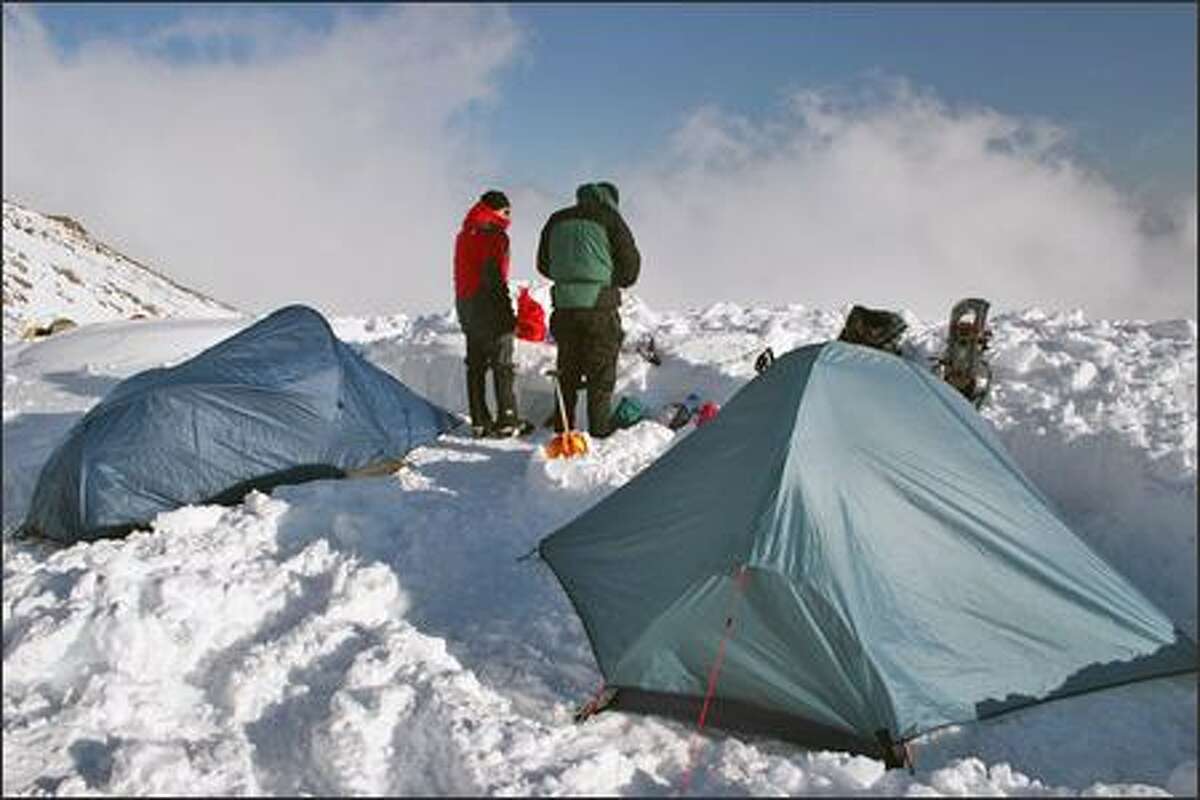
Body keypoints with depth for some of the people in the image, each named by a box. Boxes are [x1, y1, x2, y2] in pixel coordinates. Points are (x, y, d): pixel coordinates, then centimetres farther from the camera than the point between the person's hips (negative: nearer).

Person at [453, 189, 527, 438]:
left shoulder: (464, 235, 14)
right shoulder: (495, 235, -12)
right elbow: (495, 277, -19)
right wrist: (508, 312, -16)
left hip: (466, 307, 8)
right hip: (489, 308, -8)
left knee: (475, 365, 10)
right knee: (502, 365, -2)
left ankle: (479, 421, 12)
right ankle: (507, 421, -1)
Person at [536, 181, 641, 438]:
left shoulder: (557, 220, 11)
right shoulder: (609, 218, -2)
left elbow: (543, 264, 17)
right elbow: (630, 262, -1)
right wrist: (618, 281, 18)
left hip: (564, 304, 4)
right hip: (599, 305, -4)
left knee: (567, 368, 14)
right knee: (601, 369, 6)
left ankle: (563, 426, 18)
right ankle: (600, 428, 7)